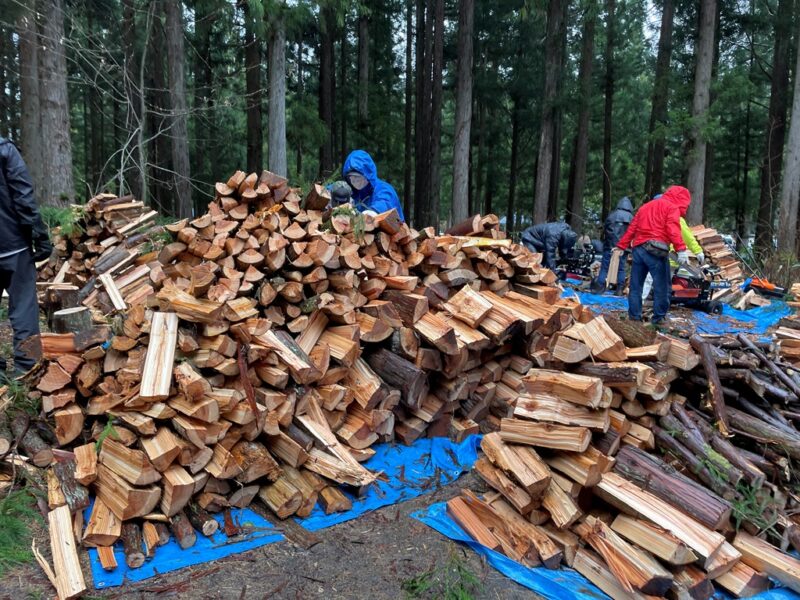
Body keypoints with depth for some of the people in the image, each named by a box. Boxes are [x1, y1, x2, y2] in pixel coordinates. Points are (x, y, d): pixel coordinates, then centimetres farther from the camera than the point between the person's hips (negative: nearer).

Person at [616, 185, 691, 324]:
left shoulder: (646, 206, 25)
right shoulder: (672, 207, 4)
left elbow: (632, 228, 22)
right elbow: (673, 229, -14)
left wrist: (622, 246, 21)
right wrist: (681, 249, -21)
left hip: (638, 249, 7)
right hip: (656, 250, -7)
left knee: (635, 285, 11)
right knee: (662, 286, 1)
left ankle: (634, 317, 15)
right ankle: (659, 318, 3)